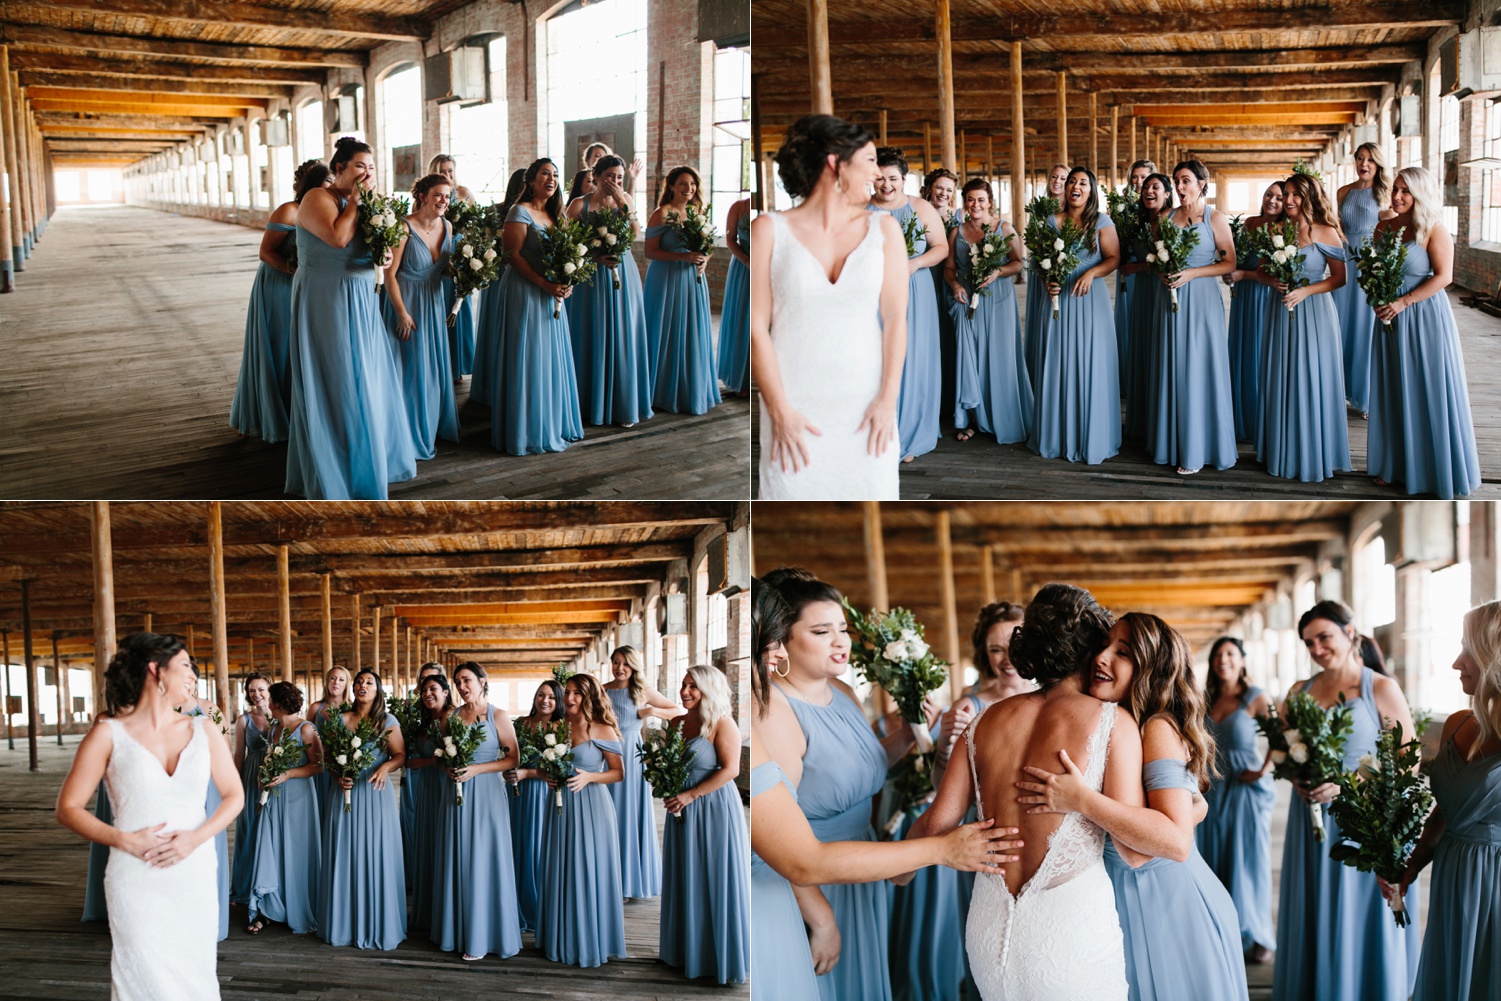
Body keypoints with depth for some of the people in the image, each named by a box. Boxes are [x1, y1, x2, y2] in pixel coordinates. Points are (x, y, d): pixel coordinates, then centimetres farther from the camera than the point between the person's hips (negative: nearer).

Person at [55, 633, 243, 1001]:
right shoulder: (109, 736, -3)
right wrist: (125, 840, -15)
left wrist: (196, 837, -10)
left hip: (195, 877, 3)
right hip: (136, 884, -3)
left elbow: (234, 795, 8)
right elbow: (68, 808, -1)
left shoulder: (202, 730, 6)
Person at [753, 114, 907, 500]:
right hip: (796, 410, -2)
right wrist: (779, 410, -9)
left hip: (866, 412, 2)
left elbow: (895, 317, 3)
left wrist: (888, 400, -6)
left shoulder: (883, 229, 7)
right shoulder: (770, 230, 1)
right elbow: (756, 327, -2)